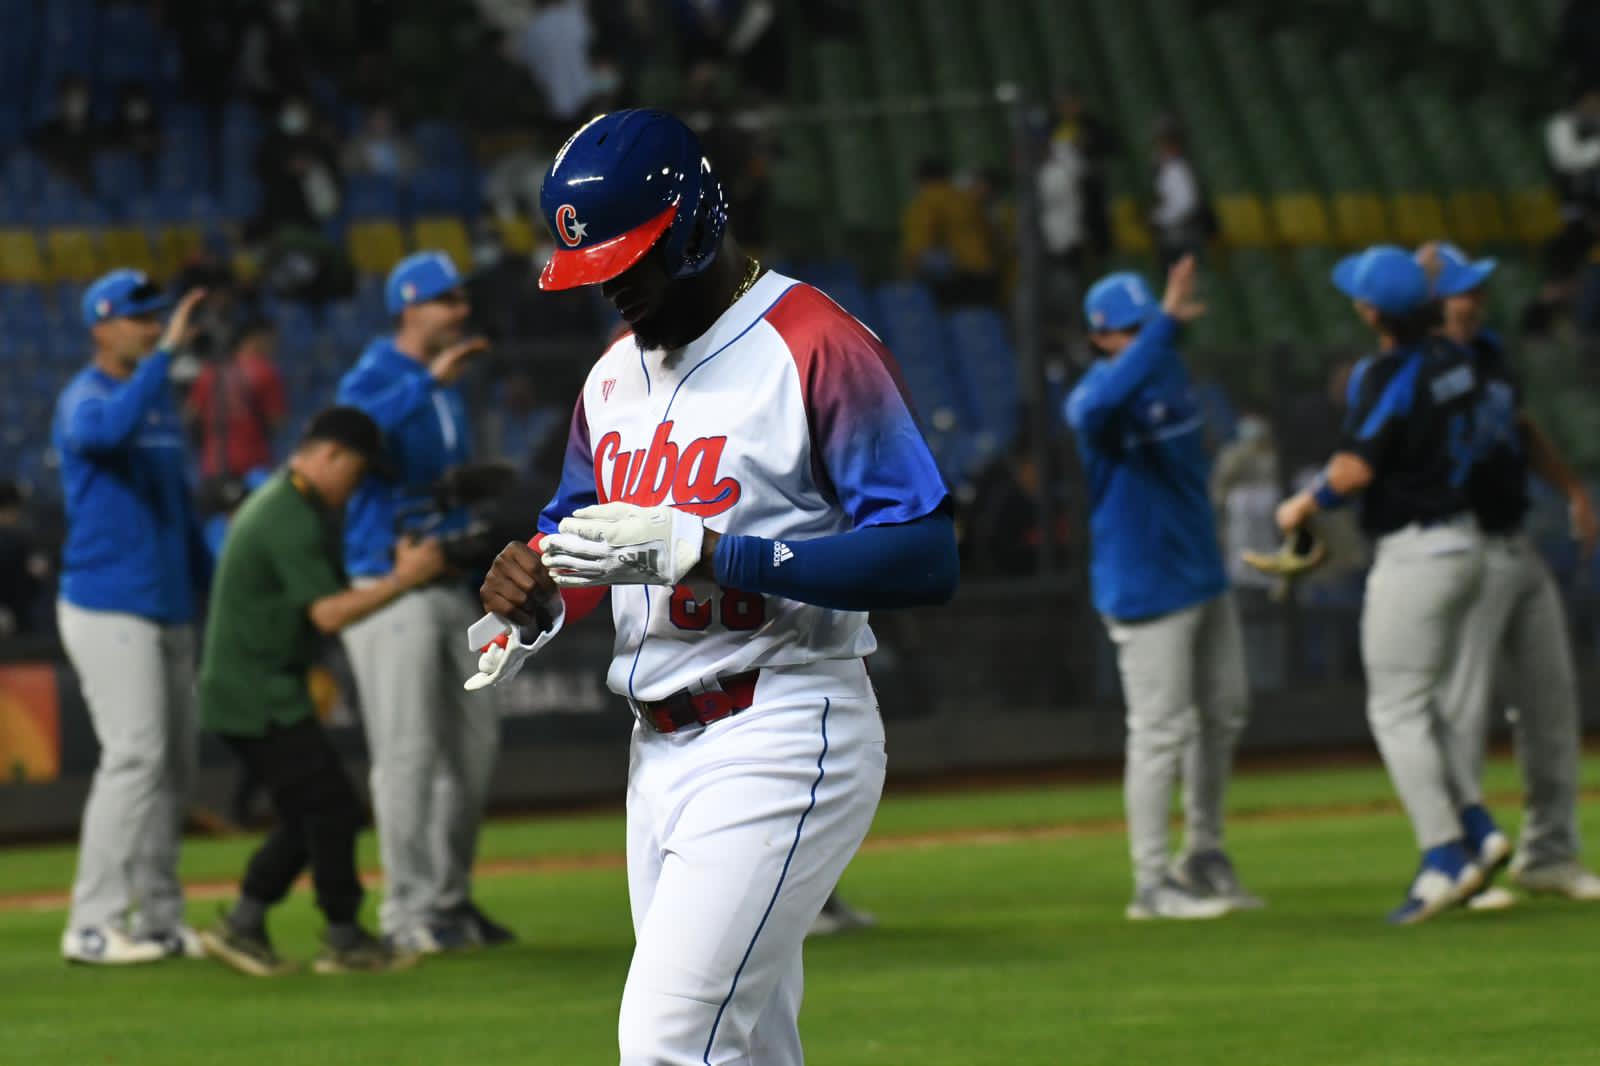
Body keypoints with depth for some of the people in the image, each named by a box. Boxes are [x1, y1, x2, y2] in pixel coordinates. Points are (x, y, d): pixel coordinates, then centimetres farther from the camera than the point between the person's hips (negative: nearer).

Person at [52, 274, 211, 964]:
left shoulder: (161, 398, 16)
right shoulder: (84, 400, -10)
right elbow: (111, 428, -36)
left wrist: (208, 588, 20)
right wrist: (166, 353, -34)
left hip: (168, 612, 9)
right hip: (108, 608, -9)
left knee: (174, 765, 8)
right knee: (135, 755, -16)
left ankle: (159, 920, 14)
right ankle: (94, 925, -16)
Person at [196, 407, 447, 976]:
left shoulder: (280, 502, 16)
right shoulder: (292, 520, -18)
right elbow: (328, 613, -24)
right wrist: (403, 579, -22)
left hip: (247, 695, 11)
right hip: (259, 696, -11)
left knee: (309, 813, 13)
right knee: (332, 806, -6)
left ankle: (240, 926, 15)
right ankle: (344, 940, 0)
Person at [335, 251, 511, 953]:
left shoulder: (447, 387, 16)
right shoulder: (375, 376, -9)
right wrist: (430, 380, -36)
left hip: (447, 587, 8)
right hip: (387, 587, -8)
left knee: (473, 743, 9)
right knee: (408, 750, -9)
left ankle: (449, 897, 19)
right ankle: (409, 912, -5)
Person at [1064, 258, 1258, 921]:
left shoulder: (1170, 372, 8)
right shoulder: (1095, 398, -17)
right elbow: (1103, 404, -44)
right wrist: (1166, 323, -48)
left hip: (1204, 578, 9)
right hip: (1145, 587, -9)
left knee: (1225, 712, 15)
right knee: (1162, 730, -8)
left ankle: (1205, 859, 28)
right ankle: (1152, 883, -2)